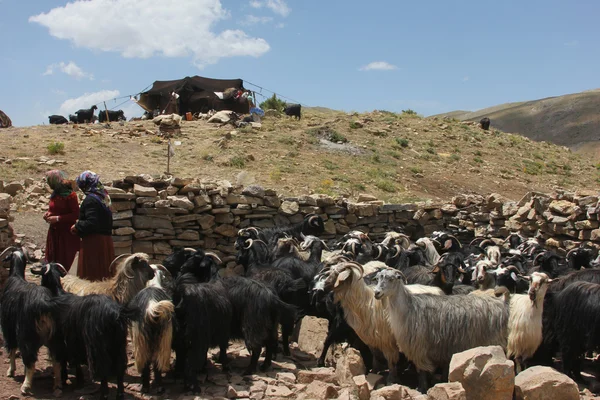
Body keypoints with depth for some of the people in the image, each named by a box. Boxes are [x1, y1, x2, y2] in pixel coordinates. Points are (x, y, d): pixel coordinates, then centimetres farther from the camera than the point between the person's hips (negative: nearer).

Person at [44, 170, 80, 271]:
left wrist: (58, 218, -19)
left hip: (67, 233, -8)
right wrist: (48, 213, 5)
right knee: (52, 258, 8)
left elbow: (76, 215, -16)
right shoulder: (54, 194, 10)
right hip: (54, 231, 8)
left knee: (65, 262, -3)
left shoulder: (70, 195, -14)